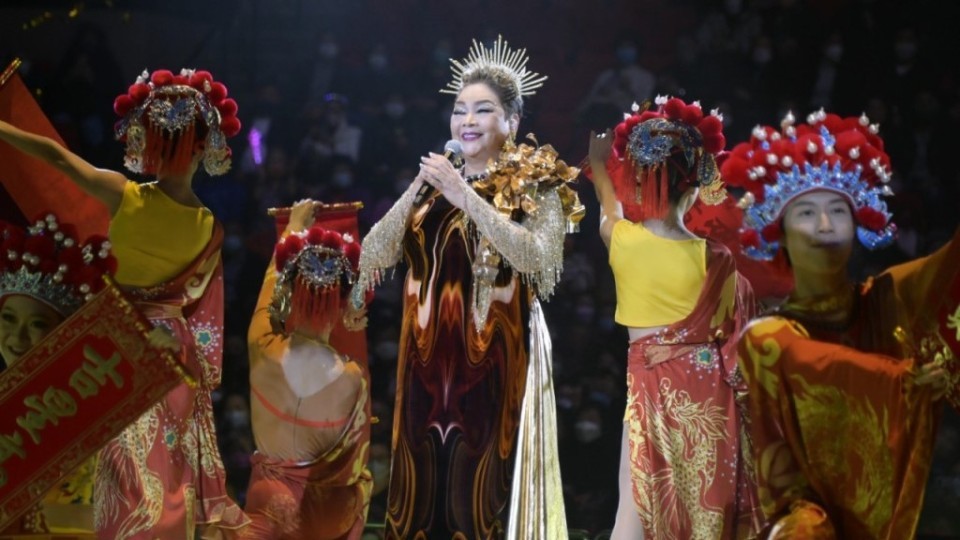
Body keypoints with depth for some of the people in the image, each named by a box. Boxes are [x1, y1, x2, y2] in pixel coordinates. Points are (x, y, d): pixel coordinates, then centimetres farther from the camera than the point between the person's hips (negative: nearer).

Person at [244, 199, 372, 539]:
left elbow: (272, 281, 8)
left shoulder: (262, 352, -15)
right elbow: (355, 469, -6)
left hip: (270, 499, 0)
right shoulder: (353, 379, -18)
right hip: (328, 509, 0)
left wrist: (294, 227, 25)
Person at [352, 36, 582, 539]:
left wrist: (466, 196, -19)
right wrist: (415, 191, -9)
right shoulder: (432, 183, 13)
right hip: (427, 357, 4)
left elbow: (539, 259, -18)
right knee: (422, 483, 3)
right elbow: (377, 255, 5)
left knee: (482, 485, -8)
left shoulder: (535, 184, 0)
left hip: (495, 357, -4)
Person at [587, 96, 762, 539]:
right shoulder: (714, 258, -13)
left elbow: (610, 205, 18)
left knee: (636, 504, 6)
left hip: (650, 387, 1)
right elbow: (735, 335, -2)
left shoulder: (621, 240, -7)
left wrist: (599, 165, 35)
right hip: (706, 390, -1)